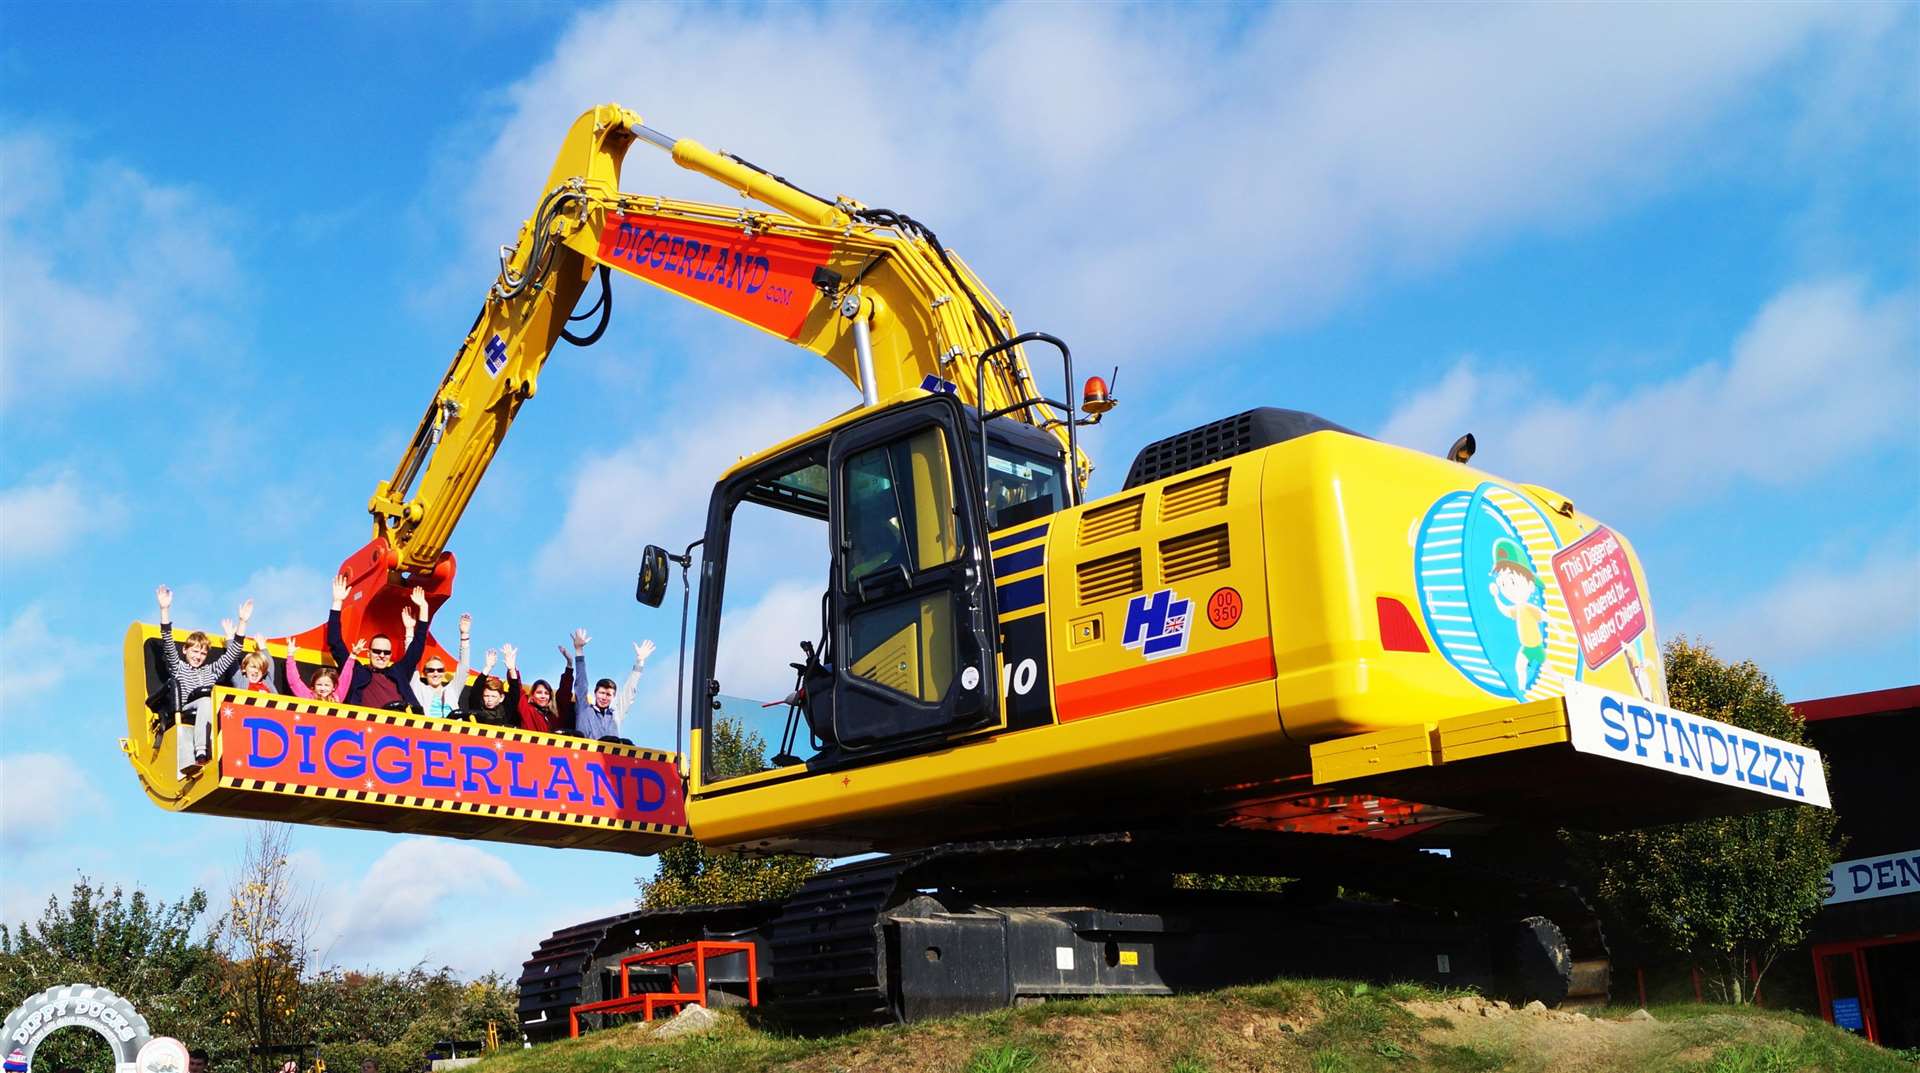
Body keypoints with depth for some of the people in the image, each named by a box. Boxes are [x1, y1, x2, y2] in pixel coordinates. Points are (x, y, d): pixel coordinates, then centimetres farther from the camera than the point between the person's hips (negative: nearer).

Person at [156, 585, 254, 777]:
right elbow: (168, 645, 6)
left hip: (206, 718, 3)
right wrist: (165, 610, -6)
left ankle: (201, 752, -43)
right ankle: (187, 764, -57)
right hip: (183, 714, -3)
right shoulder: (178, 668, 19)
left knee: (206, 703, -33)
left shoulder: (212, 671, 27)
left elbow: (233, 653, 20)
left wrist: (242, 622, 11)